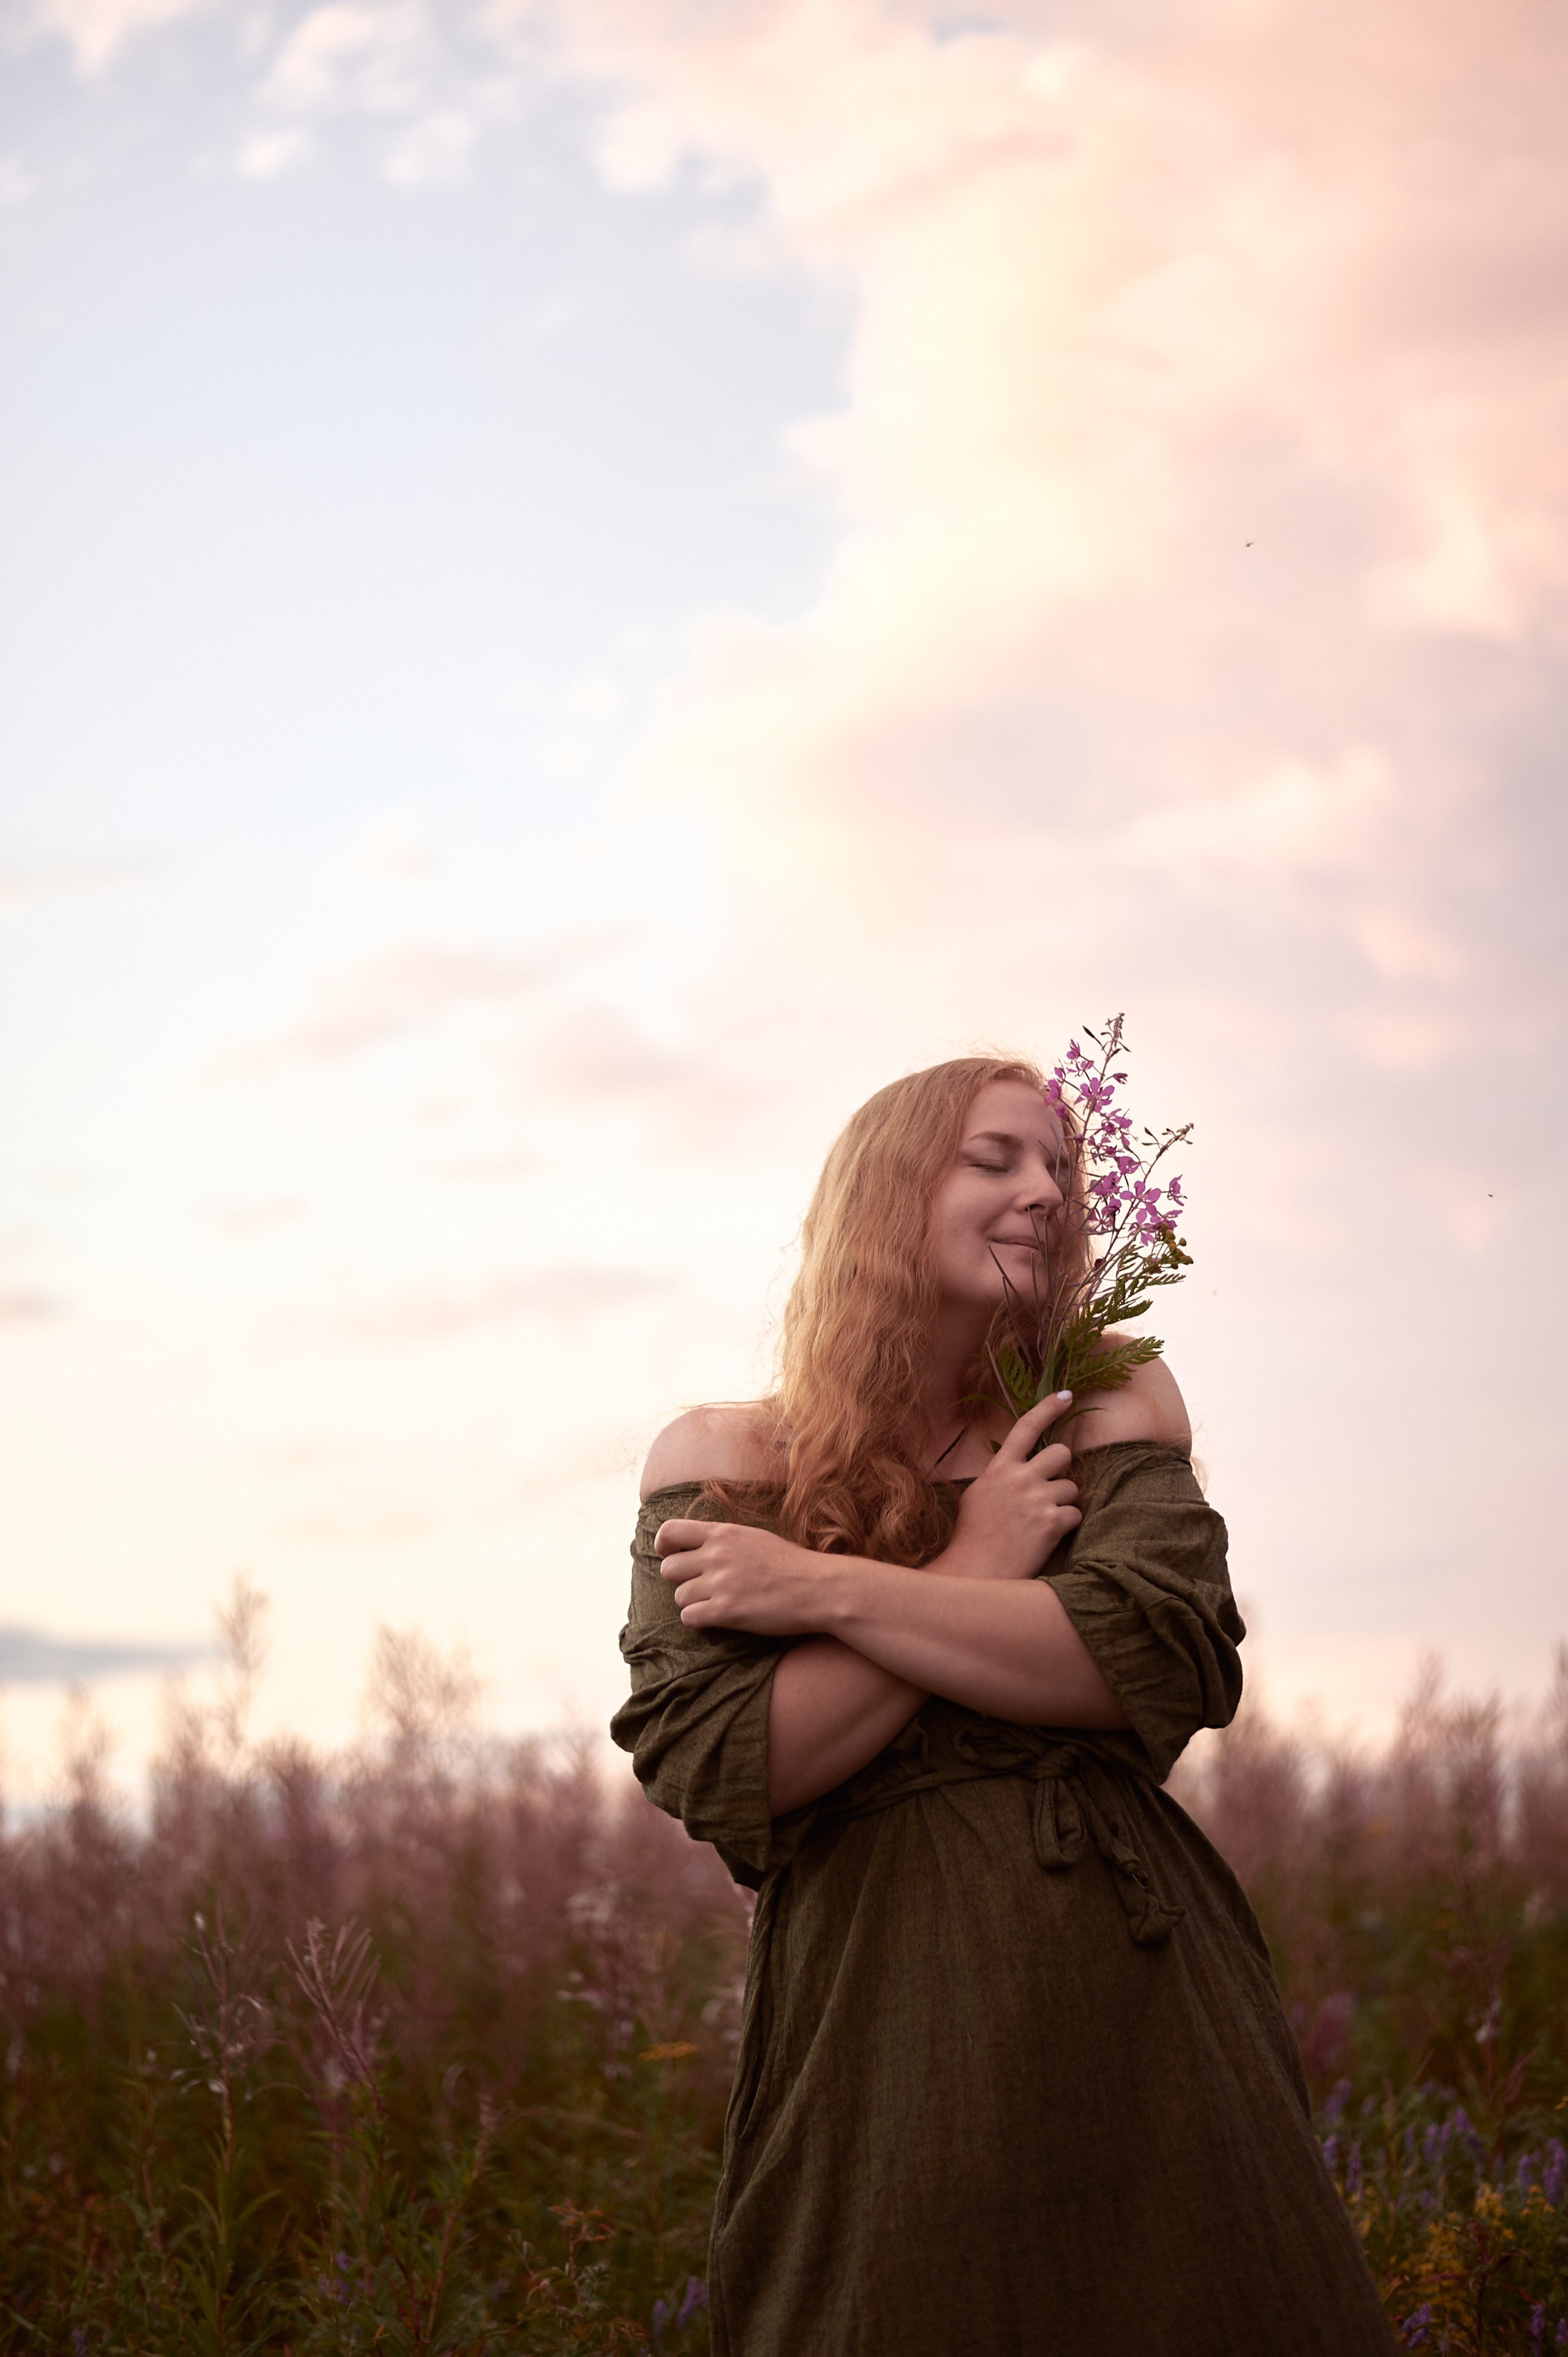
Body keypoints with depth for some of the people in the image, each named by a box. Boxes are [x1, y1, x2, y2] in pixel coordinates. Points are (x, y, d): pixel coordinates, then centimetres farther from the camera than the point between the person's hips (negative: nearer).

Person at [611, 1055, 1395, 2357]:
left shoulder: (1107, 1403, 8)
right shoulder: (716, 1458, 4)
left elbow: (1167, 1658, -11)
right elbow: (717, 1772, -10)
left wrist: (827, 1589, -11)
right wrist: (977, 1569, -8)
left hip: (1134, 2000, 2)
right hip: (873, 2023, -2)